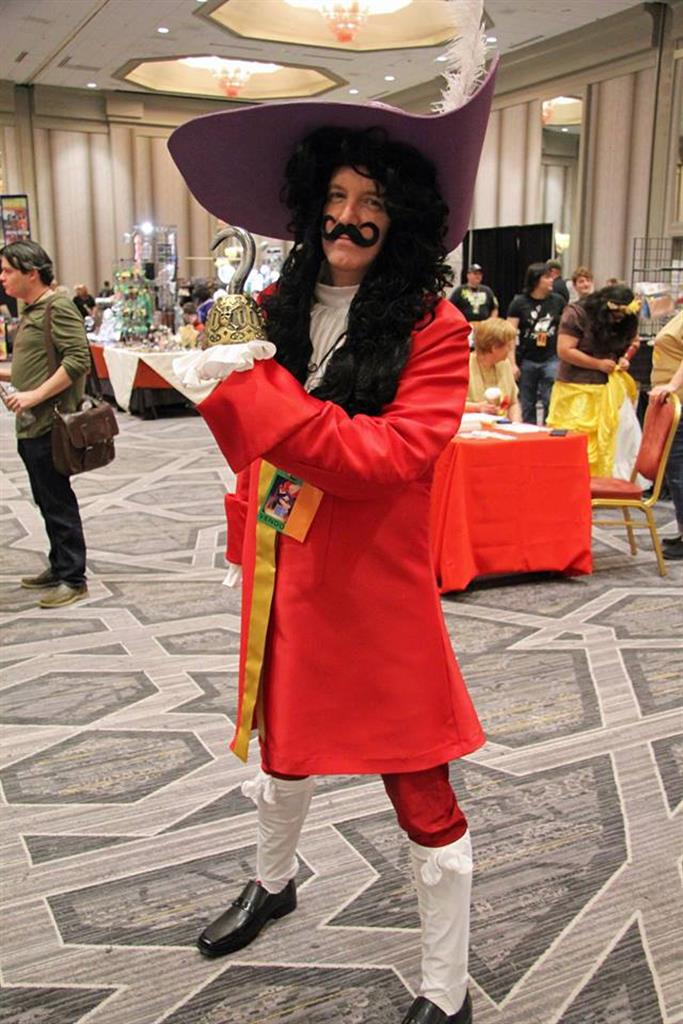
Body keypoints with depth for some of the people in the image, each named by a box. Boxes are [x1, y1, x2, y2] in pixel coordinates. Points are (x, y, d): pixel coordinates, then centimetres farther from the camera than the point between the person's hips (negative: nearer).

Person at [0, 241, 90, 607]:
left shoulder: (57, 307, -12)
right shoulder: (31, 312, 17)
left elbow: (78, 360, -21)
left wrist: (35, 396, -23)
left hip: (49, 425, -9)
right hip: (31, 426, 9)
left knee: (57, 502, -3)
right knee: (47, 500, 16)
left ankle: (73, 579, 6)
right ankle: (59, 567, 27)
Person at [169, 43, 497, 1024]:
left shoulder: (431, 327, -12)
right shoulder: (281, 306, 5)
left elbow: (393, 455, -25)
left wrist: (252, 392, -29)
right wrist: (248, 522, 6)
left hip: (375, 581, -6)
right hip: (283, 571, 6)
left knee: (420, 790, 4)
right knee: (285, 741, 26)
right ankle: (273, 882, 55)